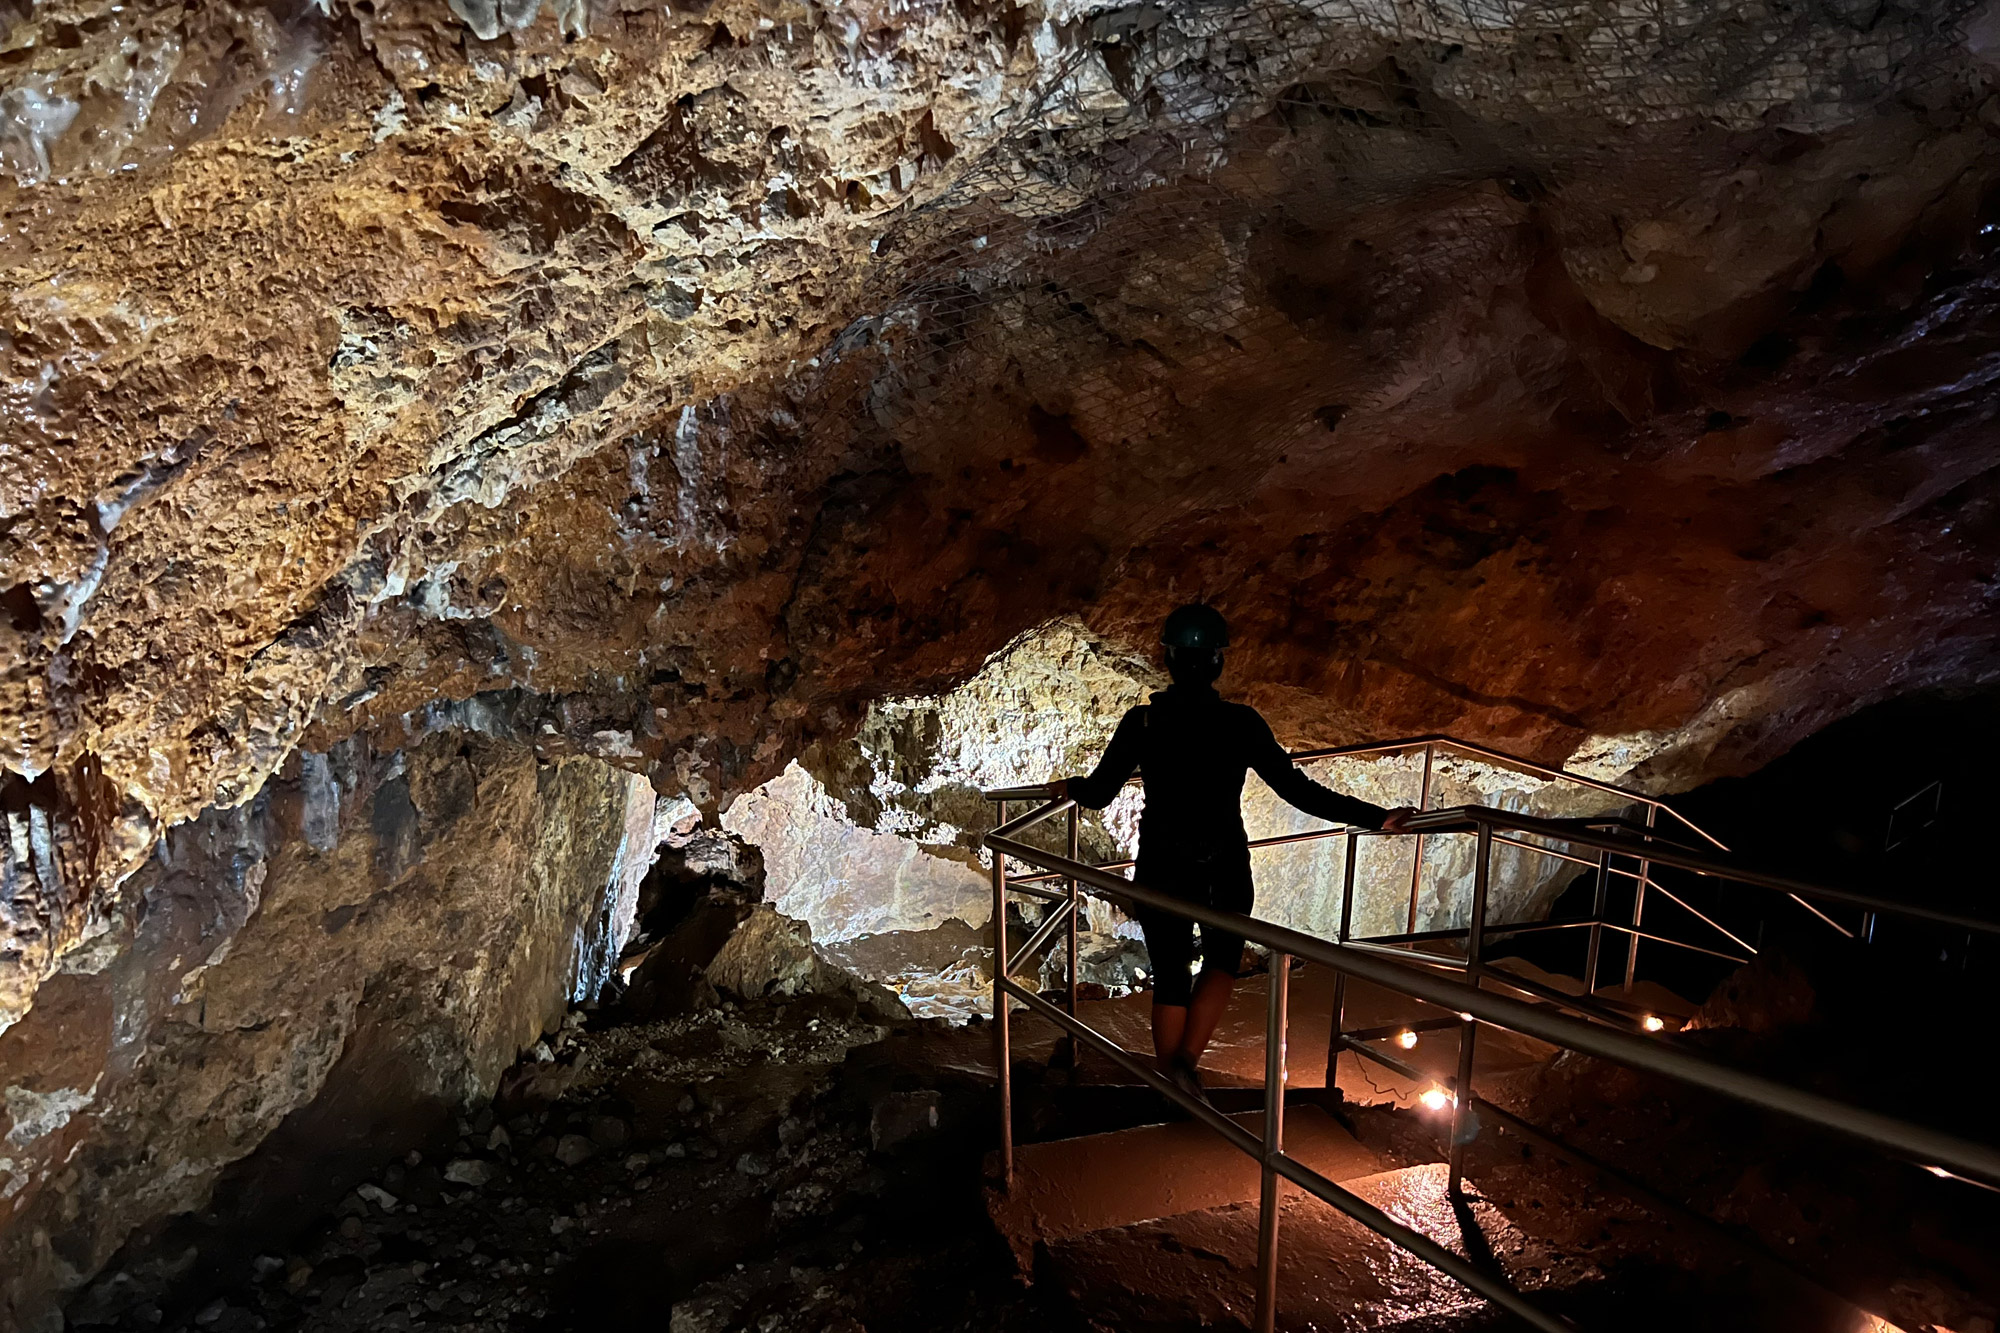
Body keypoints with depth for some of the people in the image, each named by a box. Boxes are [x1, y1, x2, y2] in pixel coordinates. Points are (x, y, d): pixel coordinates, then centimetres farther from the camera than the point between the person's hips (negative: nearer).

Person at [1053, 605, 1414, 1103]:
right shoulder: (1241, 723, -13)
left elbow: (1098, 793, -5)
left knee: (1170, 979, 16)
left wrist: (1069, 787, 18)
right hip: (1224, 871, -1)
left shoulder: (1141, 722, -11)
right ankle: (1187, 1061, 6)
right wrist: (1376, 817, -7)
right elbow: (1298, 790, -13)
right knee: (1222, 963, 22)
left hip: (1161, 871, 1)